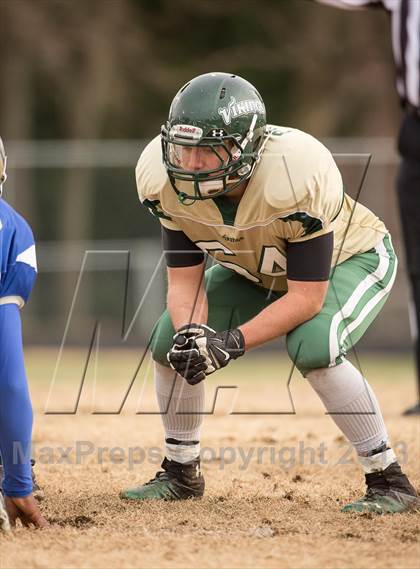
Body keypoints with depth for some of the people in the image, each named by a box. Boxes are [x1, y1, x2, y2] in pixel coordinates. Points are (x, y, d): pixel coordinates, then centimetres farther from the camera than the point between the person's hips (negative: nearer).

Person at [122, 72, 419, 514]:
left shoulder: (296, 175, -41)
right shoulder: (165, 179, -26)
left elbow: (307, 297, -34)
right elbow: (184, 282, -17)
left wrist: (235, 342, -42)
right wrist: (190, 331, -38)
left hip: (350, 258, -6)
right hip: (257, 270, 6)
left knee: (313, 346, -34)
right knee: (171, 340, -8)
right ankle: (180, 473, 15)